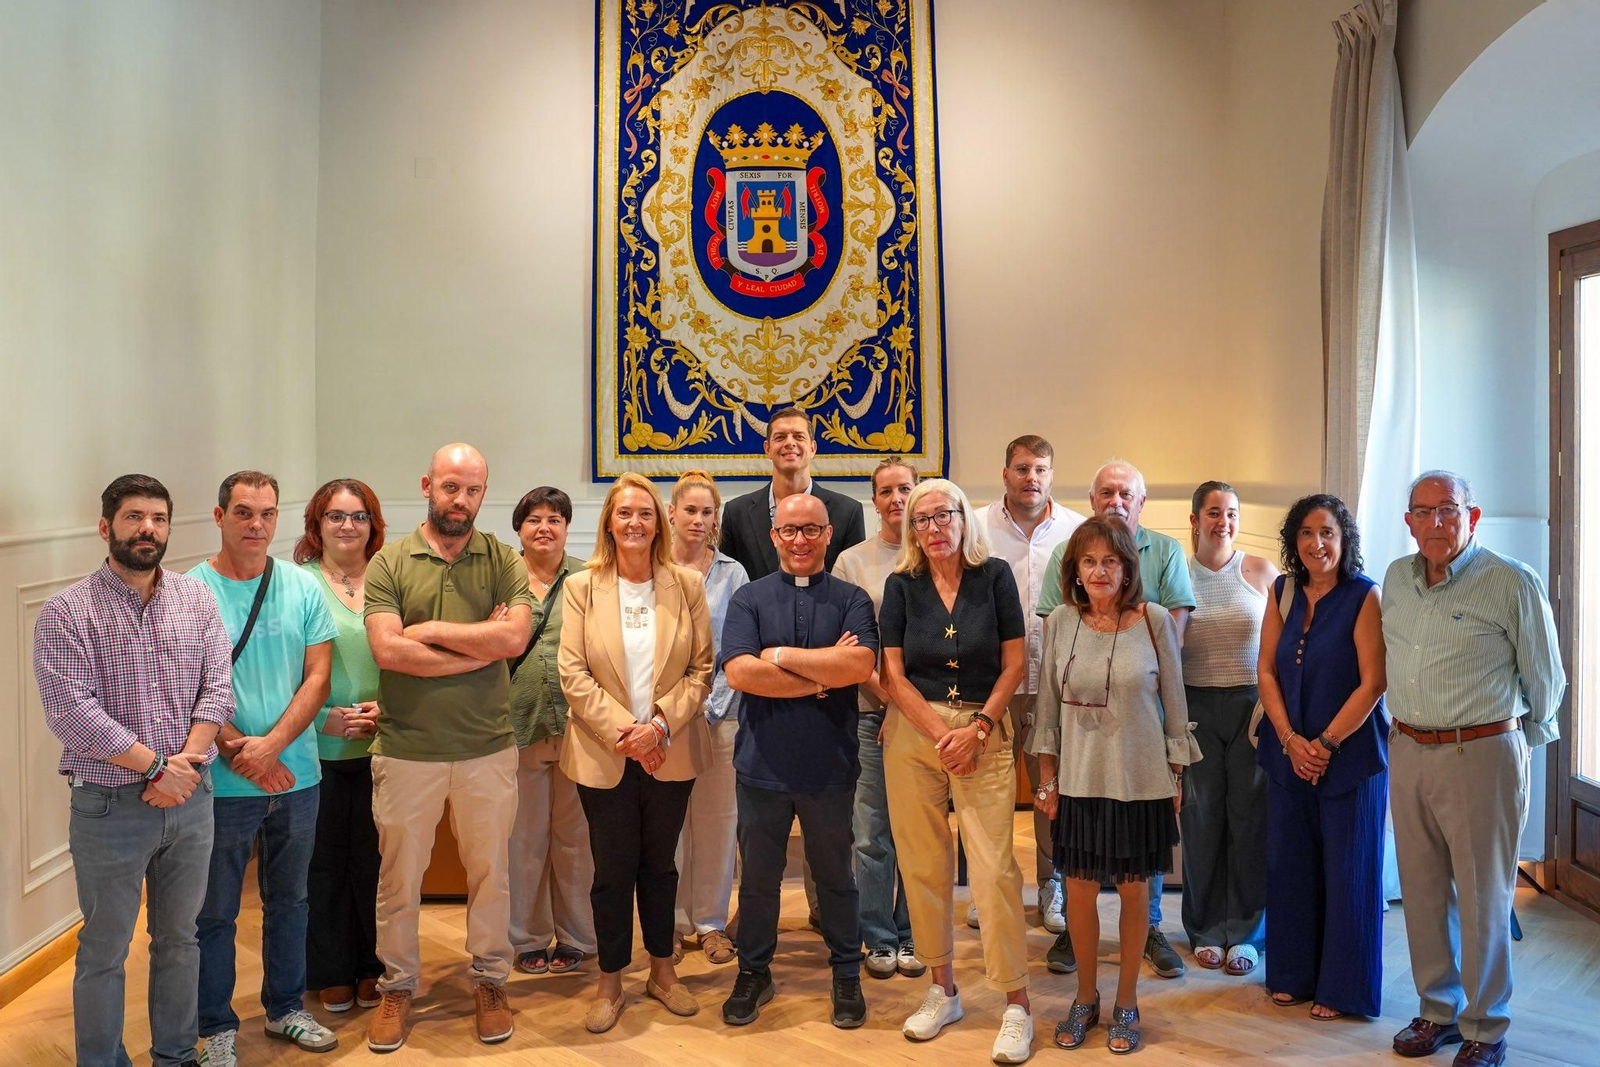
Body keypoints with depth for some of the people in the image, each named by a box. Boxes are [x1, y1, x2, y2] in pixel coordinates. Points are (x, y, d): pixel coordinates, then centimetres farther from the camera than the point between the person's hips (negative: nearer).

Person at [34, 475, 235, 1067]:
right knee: (104, 950, 9)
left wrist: (185, 762, -13)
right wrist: (157, 765, -17)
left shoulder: (197, 600, 4)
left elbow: (217, 689, 0)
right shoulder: (66, 611, -8)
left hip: (190, 799, 4)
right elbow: (71, 711, -16)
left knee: (180, 938, 16)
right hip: (109, 807, -4)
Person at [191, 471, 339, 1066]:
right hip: (222, 784, -3)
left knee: (289, 900, 17)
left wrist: (270, 744, -13)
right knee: (215, 912, 8)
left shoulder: (303, 588, 2)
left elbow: (317, 678, -1)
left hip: (296, 776, 3)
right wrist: (242, 755, -15)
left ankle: (285, 1007, 34)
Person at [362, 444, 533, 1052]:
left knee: (489, 871, 14)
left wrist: (433, 629, -13)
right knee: (399, 877, 13)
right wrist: (481, 646, -13)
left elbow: (515, 638, -15)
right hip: (406, 749, 0)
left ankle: (489, 980, 32)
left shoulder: (503, 561, 1)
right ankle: (398, 986, 32)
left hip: (487, 749, 1)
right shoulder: (389, 563, -2)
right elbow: (387, 650, -15)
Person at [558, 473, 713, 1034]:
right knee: (613, 869, 6)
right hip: (604, 755, -1)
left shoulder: (686, 585, 1)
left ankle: (662, 971, 29)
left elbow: (701, 669, -1)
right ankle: (610, 982, 22)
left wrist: (660, 724, -14)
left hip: (670, 752, 1)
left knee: (659, 863, 13)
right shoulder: (581, 587, -2)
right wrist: (622, 731, -15)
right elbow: (573, 674, -7)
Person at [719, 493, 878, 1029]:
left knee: (835, 875, 15)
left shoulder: (851, 600, 0)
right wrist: (823, 677, -14)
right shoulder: (749, 599, 1)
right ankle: (753, 974, 32)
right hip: (763, 764, 1)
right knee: (757, 877, 14)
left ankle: (847, 976, 32)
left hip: (830, 767, 0)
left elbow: (860, 665, -17)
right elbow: (739, 671, -14)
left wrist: (782, 655, -13)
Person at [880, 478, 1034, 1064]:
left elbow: (1014, 663, 1)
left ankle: (1016, 1003, 3)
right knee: (923, 865, 5)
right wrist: (942, 736, -8)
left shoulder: (994, 575, 0)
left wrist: (977, 727, -10)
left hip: (984, 730, -1)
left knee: (994, 867, -7)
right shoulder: (901, 585, 2)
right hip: (913, 730, 2)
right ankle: (942, 989, 20)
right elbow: (894, 674, 0)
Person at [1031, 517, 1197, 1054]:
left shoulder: (1155, 621, -7)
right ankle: (1085, 997, 29)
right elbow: (1048, 704, 5)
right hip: (1079, 780, 2)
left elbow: (1174, 702, 0)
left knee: (1133, 890, 9)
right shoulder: (1060, 622, -2)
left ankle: (1126, 1002, 28)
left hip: (1141, 781, -1)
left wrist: (1177, 775, 2)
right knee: (1079, 889, 8)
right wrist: (1047, 777, 4)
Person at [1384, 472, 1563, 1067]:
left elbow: (1545, 681, 1)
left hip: (1480, 756, -5)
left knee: (1483, 898, 4)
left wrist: (1520, 738, 12)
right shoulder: (1397, 579, 8)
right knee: (1422, 891, 13)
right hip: (1408, 753, 5)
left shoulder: (1512, 583, -9)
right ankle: (1438, 1011, 28)